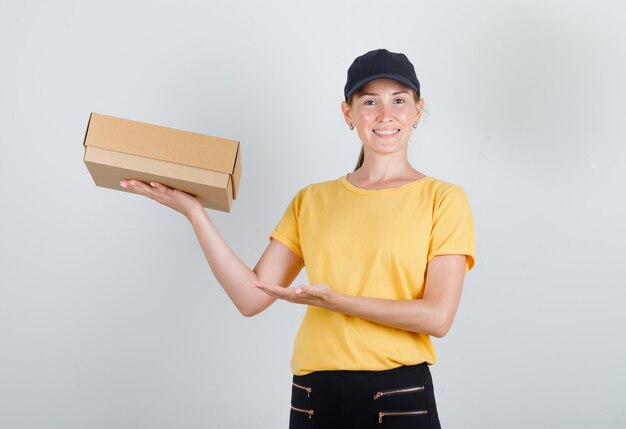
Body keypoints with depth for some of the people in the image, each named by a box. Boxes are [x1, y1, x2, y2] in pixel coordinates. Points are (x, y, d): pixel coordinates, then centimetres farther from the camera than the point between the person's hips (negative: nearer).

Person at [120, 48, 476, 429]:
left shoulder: (443, 198, -2)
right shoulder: (311, 200, 8)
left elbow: (438, 316, -11)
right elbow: (252, 297, 0)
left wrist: (333, 300, -17)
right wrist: (194, 212, -4)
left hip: (400, 396, -3)